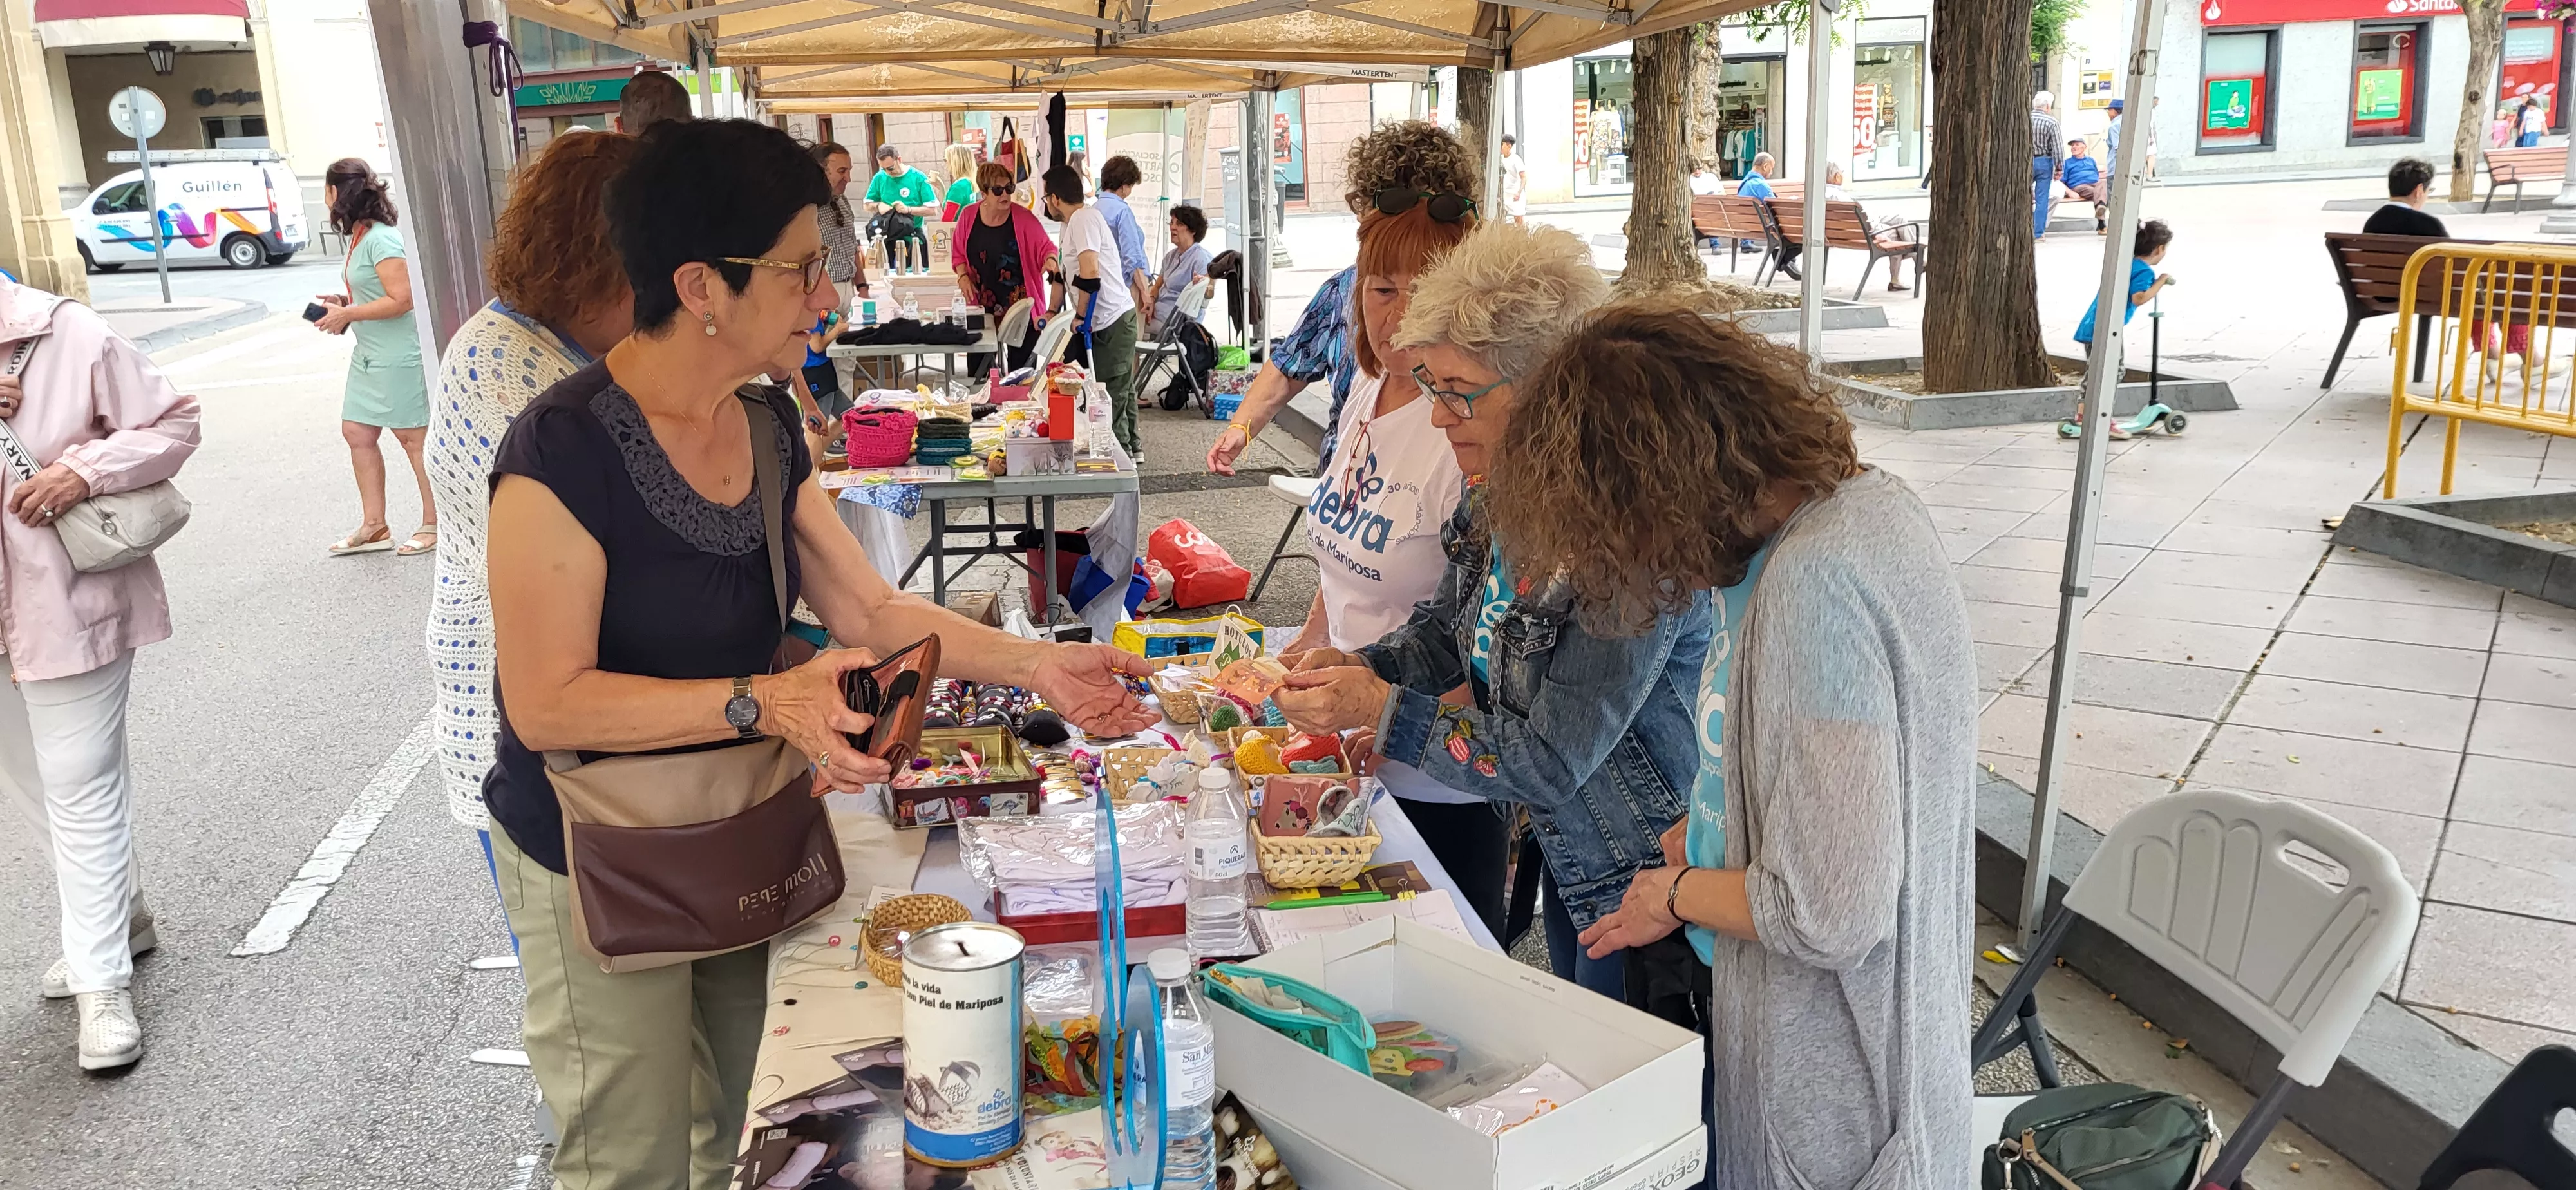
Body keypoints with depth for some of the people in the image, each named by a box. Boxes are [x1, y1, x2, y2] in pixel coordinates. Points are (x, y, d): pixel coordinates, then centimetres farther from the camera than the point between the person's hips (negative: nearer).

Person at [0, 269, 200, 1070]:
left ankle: (102, 981, 6)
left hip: (68, 606, -6)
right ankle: (118, 917, 37)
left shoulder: (66, 336, -12)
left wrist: (86, 470, -23)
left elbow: (173, 423, -7)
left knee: (80, 786, -1)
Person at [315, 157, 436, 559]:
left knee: (413, 437, -1)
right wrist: (343, 302, 8)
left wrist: (347, 314, -15)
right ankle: (374, 526, 16)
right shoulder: (360, 236, 11)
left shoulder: (381, 239, -17)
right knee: (357, 433, 10)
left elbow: (402, 299, -22)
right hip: (369, 355, 10)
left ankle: (434, 524, 8)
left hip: (397, 356, -10)